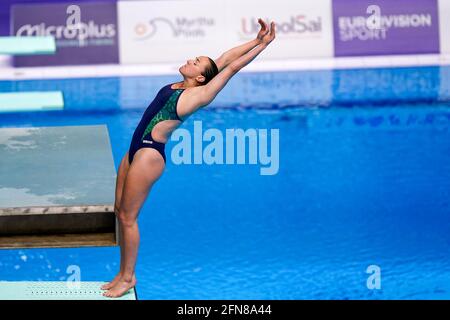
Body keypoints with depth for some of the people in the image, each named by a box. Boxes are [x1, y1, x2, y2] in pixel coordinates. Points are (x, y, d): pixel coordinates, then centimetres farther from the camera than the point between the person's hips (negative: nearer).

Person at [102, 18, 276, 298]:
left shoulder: (200, 94, -13)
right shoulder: (182, 86, 9)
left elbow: (231, 66, -11)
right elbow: (224, 59, 9)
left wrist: (263, 43, -7)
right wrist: (256, 40, 11)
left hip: (149, 154, -9)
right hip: (137, 150, 9)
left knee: (128, 217, -2)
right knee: (120, 211, 12)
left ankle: (128, 278, 10)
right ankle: (124, 273, 21)